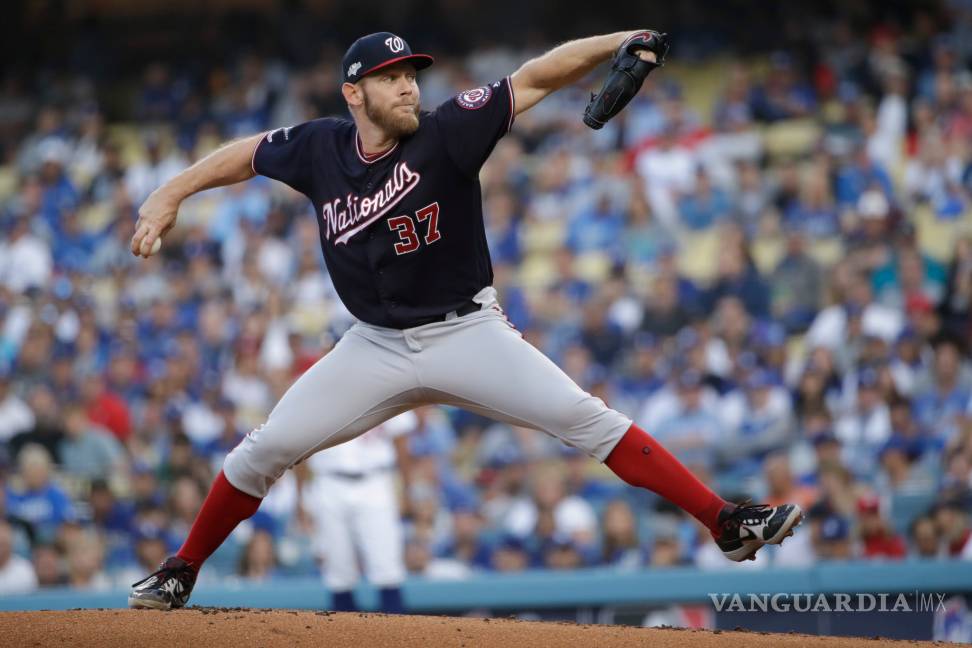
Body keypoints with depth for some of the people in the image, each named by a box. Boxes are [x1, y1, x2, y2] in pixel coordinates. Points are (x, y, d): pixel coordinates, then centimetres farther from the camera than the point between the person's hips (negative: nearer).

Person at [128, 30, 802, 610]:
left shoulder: (445, 133, -13)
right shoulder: (321, 148, -4)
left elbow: (535, 78, -18)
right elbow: (247, 153, 14)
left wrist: (618, 42, -29)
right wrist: (169, 196, 7)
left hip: (467, 333, -3)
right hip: (377, 346, 3)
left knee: (586, 418, -17)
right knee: (266, 449, -3)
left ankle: (727, 524, -18)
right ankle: (181, 574, 17)